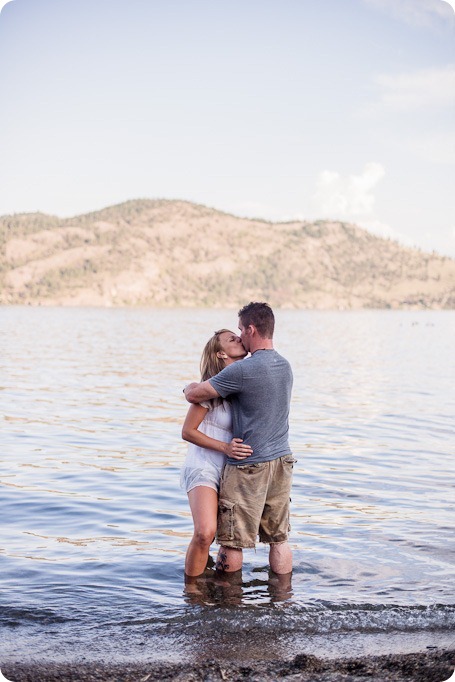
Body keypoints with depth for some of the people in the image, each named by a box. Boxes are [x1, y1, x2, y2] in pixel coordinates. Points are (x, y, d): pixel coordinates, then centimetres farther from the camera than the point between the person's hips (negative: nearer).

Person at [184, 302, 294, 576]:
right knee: (279, 538, 15)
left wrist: (190, 386, 12)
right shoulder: (285, 366, 8)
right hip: (282, 461, 8)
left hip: (249, 466, -7)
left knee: (232, 542, 5)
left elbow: (193, 395, -13)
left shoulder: (242, 371, -18)